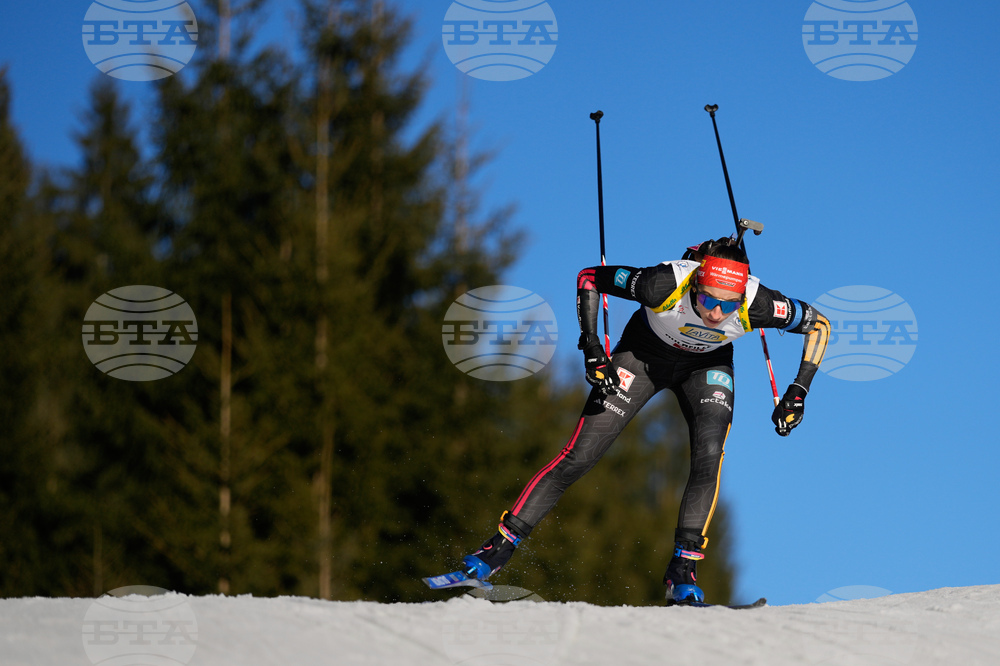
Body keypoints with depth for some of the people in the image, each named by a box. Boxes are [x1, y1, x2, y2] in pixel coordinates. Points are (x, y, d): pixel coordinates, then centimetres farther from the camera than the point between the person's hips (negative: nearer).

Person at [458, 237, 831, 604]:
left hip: (706, 366, 1)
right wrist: (591, 347, -28)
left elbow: (819, 325, -16)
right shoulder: (664, 284, -38)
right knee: (579, 457, -8)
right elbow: (589, 278, -22)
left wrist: (798, 392, -21)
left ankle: (681, 574, -16)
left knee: (709, 455, -24)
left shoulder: (756, 304, -35)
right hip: (644, 353, -1)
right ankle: (500, 547, 1)